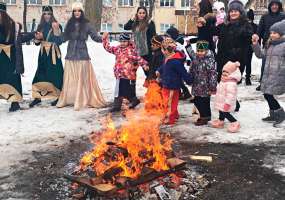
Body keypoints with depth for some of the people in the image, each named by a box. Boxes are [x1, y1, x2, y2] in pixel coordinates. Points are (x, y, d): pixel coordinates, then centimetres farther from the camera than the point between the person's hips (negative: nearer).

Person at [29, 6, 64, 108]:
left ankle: (58, 97, 7)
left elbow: (59, 41, -13)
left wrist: (55, 29, -24)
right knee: (40, 75, 2)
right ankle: (38, 97, 7)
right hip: (43, 54, 5)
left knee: (54, 75, -3)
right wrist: (37, 38, -9)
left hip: (53, 54, -4)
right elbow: (37, 43, 12)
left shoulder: (57, 26, -3)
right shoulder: (40, 26, 10)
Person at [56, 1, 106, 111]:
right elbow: (64, 38, 12)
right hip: (71, 54, 3)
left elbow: (95, 37, -6)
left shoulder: (86, 24, -2)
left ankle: (81, 101, 5)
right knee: (70, 79, 7)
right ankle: (67, 99, 16)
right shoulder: (69, 24, 7)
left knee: (82, 79, -1)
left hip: (82, 54, -3)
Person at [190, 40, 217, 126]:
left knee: (204, 102, 3)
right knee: (196, 101, 16)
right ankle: (204, 116, 35)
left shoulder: (209, 61, -18)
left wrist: (212, 87, -19)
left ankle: (205, 117, 23)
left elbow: (213, 74, -19)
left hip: (205, 87, -8)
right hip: (197, 87, 8)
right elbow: (192, 71, 17)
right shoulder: (196, 60, 5)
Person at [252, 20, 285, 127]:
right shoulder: (270, 45, 14)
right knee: (266, 94, 12)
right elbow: (260, 54, 19)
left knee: (268, 94, -11)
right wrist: (255, 44, 9)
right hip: (268, 75, 8)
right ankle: (273, 115, 30)